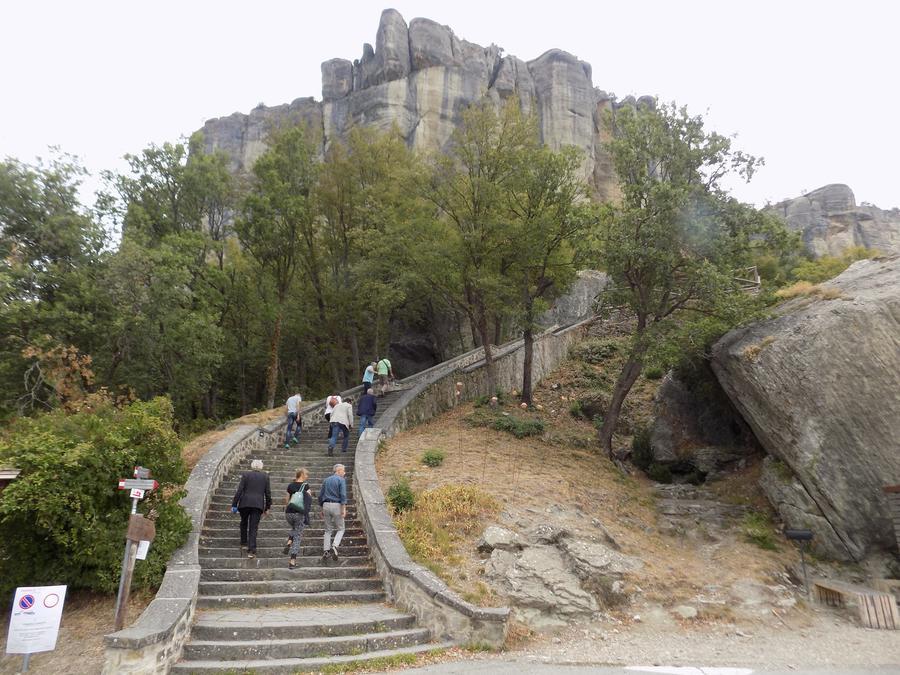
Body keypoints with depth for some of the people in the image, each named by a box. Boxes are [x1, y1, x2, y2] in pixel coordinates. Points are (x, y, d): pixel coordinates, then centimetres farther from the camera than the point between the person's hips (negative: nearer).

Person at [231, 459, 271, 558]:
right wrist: (267, 507, 16)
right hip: (258, 504, 0)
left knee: (244, 523, 24)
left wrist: (234, 504, 1)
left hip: (245, 503, 0)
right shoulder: (265, 476, 6)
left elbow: (239, 490, -3)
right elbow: (268, 493, 8)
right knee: (253, 527, 0)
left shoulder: (245, 474, 1)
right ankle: (251, 550, -8)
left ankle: (243, 543, 33)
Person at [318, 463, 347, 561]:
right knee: (340, 529, 7)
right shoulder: (341, 480, -5)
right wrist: (344, 509, -17)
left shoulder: (326, 480, 13)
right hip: (336, 505, -5)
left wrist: (322, 507, 22)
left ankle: (325, 551, 7)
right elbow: (343, 495, -16)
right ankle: (334, 547, -13)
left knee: (328, 530, 14)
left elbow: (320, 495, 14)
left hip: (326, 505, 5)